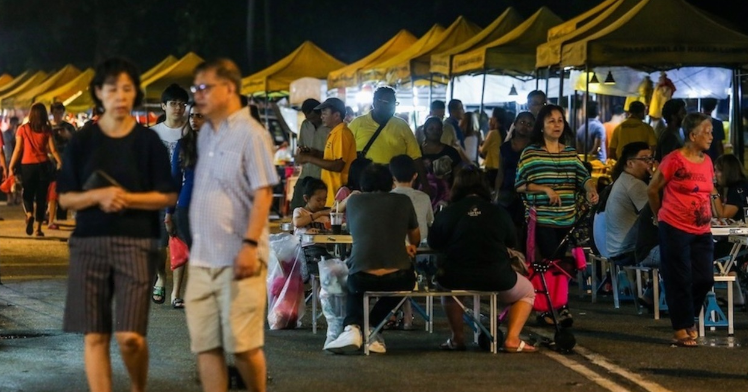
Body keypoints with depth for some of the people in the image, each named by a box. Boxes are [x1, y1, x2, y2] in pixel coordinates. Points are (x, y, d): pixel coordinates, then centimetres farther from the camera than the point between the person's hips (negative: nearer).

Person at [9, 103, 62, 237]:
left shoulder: (23, 129, -2)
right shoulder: (47, 130, -1)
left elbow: (18, 150, -4)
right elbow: (53, 150, -2)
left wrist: (11, 167, 2)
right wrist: (59, 162, 13)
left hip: (27, 165, 0)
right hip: (43, 165, 1)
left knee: (28, 194, 12)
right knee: (41, 197, 9)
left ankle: (29, 214, -18)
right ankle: (38, 228, 6)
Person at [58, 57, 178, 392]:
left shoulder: (148, 142, 2)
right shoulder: (82, 141, 5)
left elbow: (168, 197, 1)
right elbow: (65, 198, 6)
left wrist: (127, 198, -13)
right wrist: (98, 196, -13)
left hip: (136, 243, -2)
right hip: (89, 243, 2)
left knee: (130, 336, -11)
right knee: (94, 336, 0)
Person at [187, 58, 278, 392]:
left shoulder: (251, 134, -8)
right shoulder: (205, 134, 15)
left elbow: (263, 194, -13)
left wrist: (250, 245, -20)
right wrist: (195, 244, 16)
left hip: (237, 258, -7)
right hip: (202, 258, 7)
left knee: (242, 344, -4)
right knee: (205, 345, 4)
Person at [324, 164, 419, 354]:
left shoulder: (354, 201, 12)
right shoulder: (403, 201, 11)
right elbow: (415, 238, 26)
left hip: (362, 277, 1)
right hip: (398, 279, 0)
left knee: (354, 288, 36)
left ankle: (352, 327, 7)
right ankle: (372, 328, 21)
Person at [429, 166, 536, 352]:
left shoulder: (448, 213, 0)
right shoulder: (498, 212, 2)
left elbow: (433, 243, 11)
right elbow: (512, 242, 17)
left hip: (457, 279, 1)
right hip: (497, 279, -1)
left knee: (446, 281, 38)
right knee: (527, 291, 29)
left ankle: (457, 338, 32)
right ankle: (512, 339, 10)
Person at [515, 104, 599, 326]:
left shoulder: (571, 153, 12)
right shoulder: (531, 153, -2)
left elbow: (583, 176, 6)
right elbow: (520, 185, -5)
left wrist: (590, 189, -16)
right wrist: (544, 189, -17)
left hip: (568, 219, 5)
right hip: (543, 219, -5)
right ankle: (560, 308, -2)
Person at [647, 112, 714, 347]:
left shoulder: (707, 162, 9)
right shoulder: (674, 160, -10)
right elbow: (652, 189, 0)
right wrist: (660, 216, 9)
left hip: (702, 231, 6)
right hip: (675, 229, -6)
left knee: (704, 279, 4)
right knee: (679, 280, 0)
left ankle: (687, 321, 24)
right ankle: (681, 330, 8)